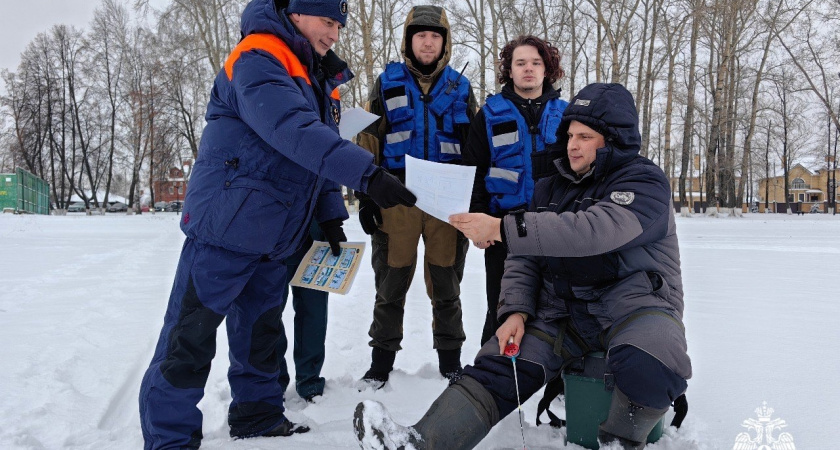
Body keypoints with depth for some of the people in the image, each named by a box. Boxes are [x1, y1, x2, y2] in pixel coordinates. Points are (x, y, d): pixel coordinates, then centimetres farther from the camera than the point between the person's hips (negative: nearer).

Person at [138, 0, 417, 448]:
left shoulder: (318, 79, 15)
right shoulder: (257, 60, -14)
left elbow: (322, 149, 18)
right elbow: (295, 131, -31)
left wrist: (330, 216, 7)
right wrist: (367, 173, -38)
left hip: (273, 237, 9)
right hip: (225, 225, -9)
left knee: (260, 331, 18)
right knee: (190, 337, -2)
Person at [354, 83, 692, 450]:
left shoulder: (645, 182, -8)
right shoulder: (552, 187, 14)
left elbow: (593, 230, -28)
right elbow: (525, 258, 11)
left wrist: (502, 230, -33)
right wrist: (515, 311, -9)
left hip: (636, 305, -5)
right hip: (564, 309, 5)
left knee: (648, 366, -35)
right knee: (499, 365, -15)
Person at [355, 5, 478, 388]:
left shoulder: (460, 88, 10)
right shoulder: (387, 83, 6)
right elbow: (368, 140, 4)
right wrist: (365, 196, -3)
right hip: (396, 198, -1)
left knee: (446, 285, 9)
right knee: (391, 284, 5)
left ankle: (450, 358, 22)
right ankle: (382, 358, 17)